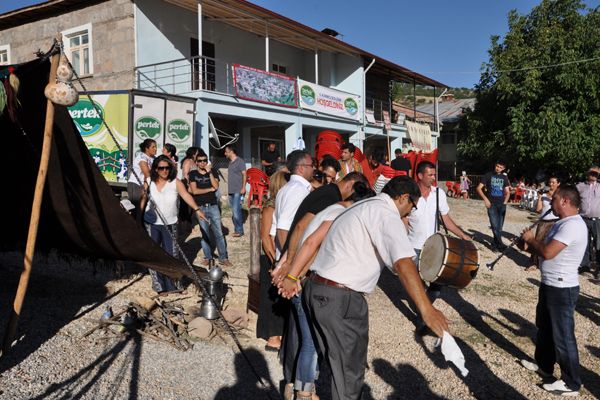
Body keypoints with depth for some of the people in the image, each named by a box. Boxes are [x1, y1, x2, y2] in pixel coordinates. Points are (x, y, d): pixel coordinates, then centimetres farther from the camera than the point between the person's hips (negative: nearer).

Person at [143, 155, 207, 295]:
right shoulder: (149, 182, -1)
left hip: (170, 224, -1)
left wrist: (196, 209, -39)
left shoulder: (176, 183, -9)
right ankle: (159, 286, 14)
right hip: (151, 224, 1)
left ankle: (172, 285, 15)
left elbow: (186, 195, -24)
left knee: (171, 254, 4)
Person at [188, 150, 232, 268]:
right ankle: (207, 257, 16)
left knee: (218, 233, -1)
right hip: (200, 207, -1)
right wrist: (210, 189, -4)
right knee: (204, 233, 4)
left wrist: (209, 172, -11)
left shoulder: (213, 172, 8)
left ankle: (223, 258, 4)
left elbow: (216, 186, -7)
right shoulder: (193, 174, 3)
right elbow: (194, 191, -8)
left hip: (213, 206, 1)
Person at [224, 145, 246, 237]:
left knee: (236, 210, -12)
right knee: (234, 211, 10)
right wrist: (229, 189, 16)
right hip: (231, 191, 8)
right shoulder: (230, 162, 16)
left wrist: (243, 187, -16)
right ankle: (236, 229, 16)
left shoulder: (240, 161, -7)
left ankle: (239, 230, -5)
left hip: (238, 191, -8)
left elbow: (244, 175, -10)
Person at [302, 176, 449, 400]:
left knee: (339, 361, 24)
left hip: (315, 289, 10)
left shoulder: (363, 206, 19)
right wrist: (426, 310, -36)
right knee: (349, 371, 6)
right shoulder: (386, 214, -12)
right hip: (341, 299, -9)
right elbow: (403, 262, -28)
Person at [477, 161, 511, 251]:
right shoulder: (488, 175, 1)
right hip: (491, 204, -4)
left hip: (502, 205, 4)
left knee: (499, 226, 5)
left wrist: (505, 202, -1)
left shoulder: (504, 178, 12)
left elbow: (507, 192, 16)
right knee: (495, 226, -13)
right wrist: (485, 198, -16)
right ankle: (500, 244, -5)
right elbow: (479, 188, -3)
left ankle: (495, 244, 18)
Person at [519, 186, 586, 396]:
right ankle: (543, 365, 41)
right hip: (551, 285, 11)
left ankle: (570, 383, 12)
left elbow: (547, 252, -29)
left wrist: (531, 239, -12)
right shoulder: (563, 223, 10)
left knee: (563, 336, 0)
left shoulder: (572, 225, -24)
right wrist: (530, 245, -1)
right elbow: (547, 248, 17)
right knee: (545, 327, 24)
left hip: (562, 289, -11)